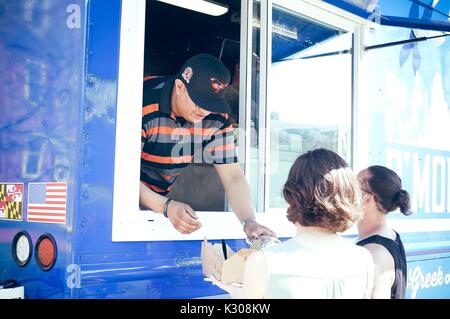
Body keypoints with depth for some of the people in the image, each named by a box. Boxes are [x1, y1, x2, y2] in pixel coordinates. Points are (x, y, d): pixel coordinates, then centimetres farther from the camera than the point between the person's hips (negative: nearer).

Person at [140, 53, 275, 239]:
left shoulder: (217, 117, -12)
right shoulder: (144, 106, -29)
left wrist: (249, 221, -29)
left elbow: (233, 176, -12)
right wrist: (166, 206, -43)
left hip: (165, 194, 7)